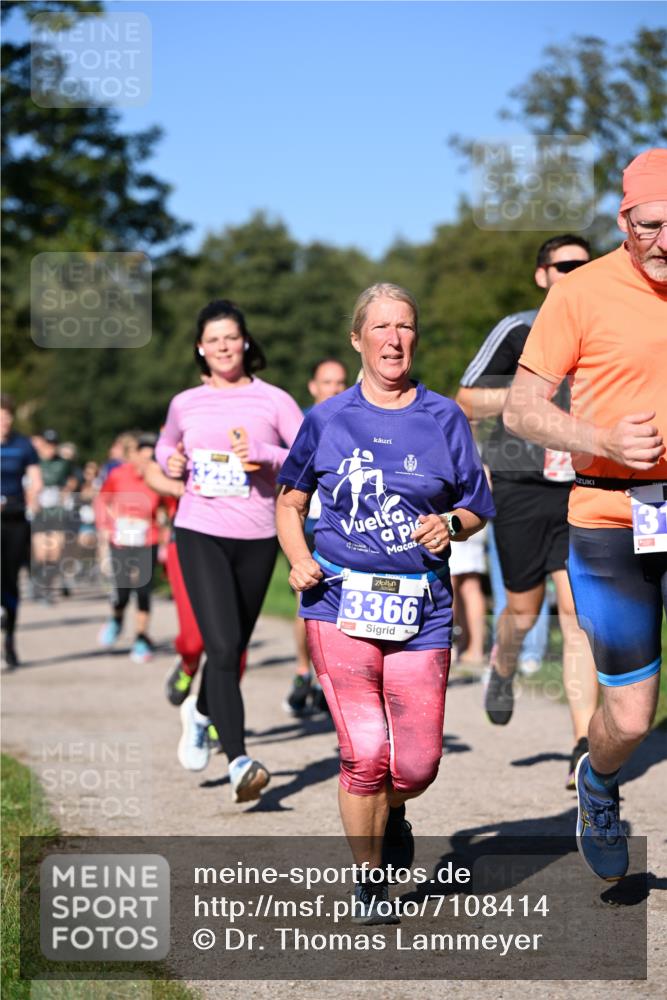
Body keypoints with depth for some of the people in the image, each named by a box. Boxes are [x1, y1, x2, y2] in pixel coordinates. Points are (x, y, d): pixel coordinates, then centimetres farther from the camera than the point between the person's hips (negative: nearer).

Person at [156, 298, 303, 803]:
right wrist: (171, 462, 4)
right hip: (200, 533, -1)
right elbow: (166, 445, 27)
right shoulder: (185, 404, 8)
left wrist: (263, 455, -17)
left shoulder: (273, 400, 1)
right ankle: (239, 761, -19)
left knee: (235, 647, 14)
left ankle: (201, 711, 46)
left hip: (256, 538, 1)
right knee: (222, 645, -15)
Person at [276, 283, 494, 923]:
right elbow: (290, 501, 16)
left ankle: (391, 810, 36)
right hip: (341, 602, -1)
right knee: (365, 751, -14)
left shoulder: (444, 418, 8)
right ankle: (368, 882, 8)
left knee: (418, 764, -2)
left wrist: (449, 525, -8)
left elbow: (475, 509, 14)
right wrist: (298, 558, -2)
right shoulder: (327, 419, 6)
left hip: (422, 609, 1)